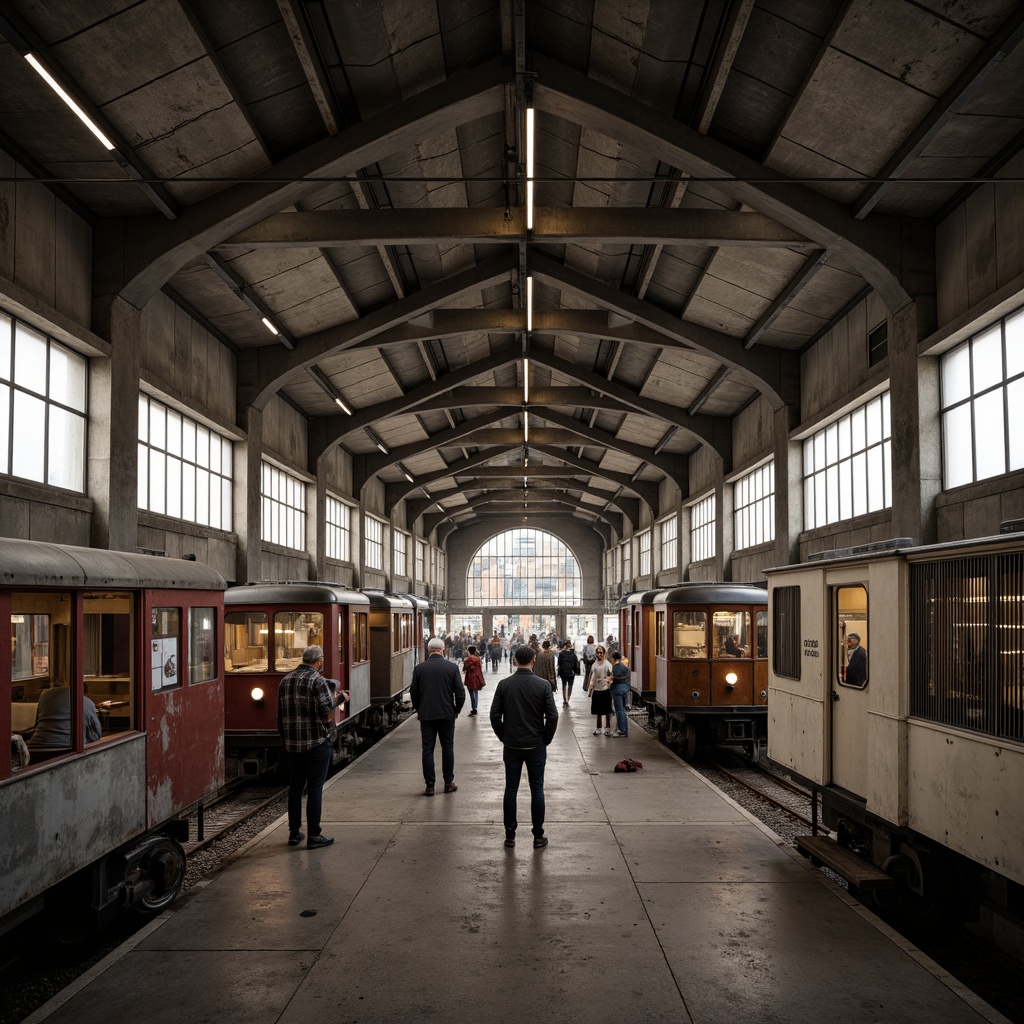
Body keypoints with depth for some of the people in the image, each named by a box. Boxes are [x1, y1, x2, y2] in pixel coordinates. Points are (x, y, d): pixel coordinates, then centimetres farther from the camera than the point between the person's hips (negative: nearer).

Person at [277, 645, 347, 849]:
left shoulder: (286, 680, 9)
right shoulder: (318, 680, -12)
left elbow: (281, 714, 14)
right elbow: (327, 713, -18)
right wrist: (340, 698, 0)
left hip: (293, 743, 6)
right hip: (317, 742, -6)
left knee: (295, 787, 14)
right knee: (315, 788, -1)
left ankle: (294, 833, 21)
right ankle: (313, 836, 2)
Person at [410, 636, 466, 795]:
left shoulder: (419, 668, -3)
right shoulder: (451, 667, -5)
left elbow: (413, 693, 2)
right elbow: (460, 692, -4)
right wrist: (457, 709, 11)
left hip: (426, 715, 0)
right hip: (447, 714, 0)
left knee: (427, 750, 5)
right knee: (447, 748, 12)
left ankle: (430, 786, 5)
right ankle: (449, 783, 17)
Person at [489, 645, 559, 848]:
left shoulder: (504, 684, -5)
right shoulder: (543, 685, -9)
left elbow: (495, 715, -4)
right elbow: (552, 716, -10)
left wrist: (503, 737, 9)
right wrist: (546, 739, 4)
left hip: (511, 746, 1)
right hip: (536, 746, -1)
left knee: (510, 789, 9)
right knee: (537, 789, 7)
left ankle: (510, 835, 13)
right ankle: (538, 836, 10)